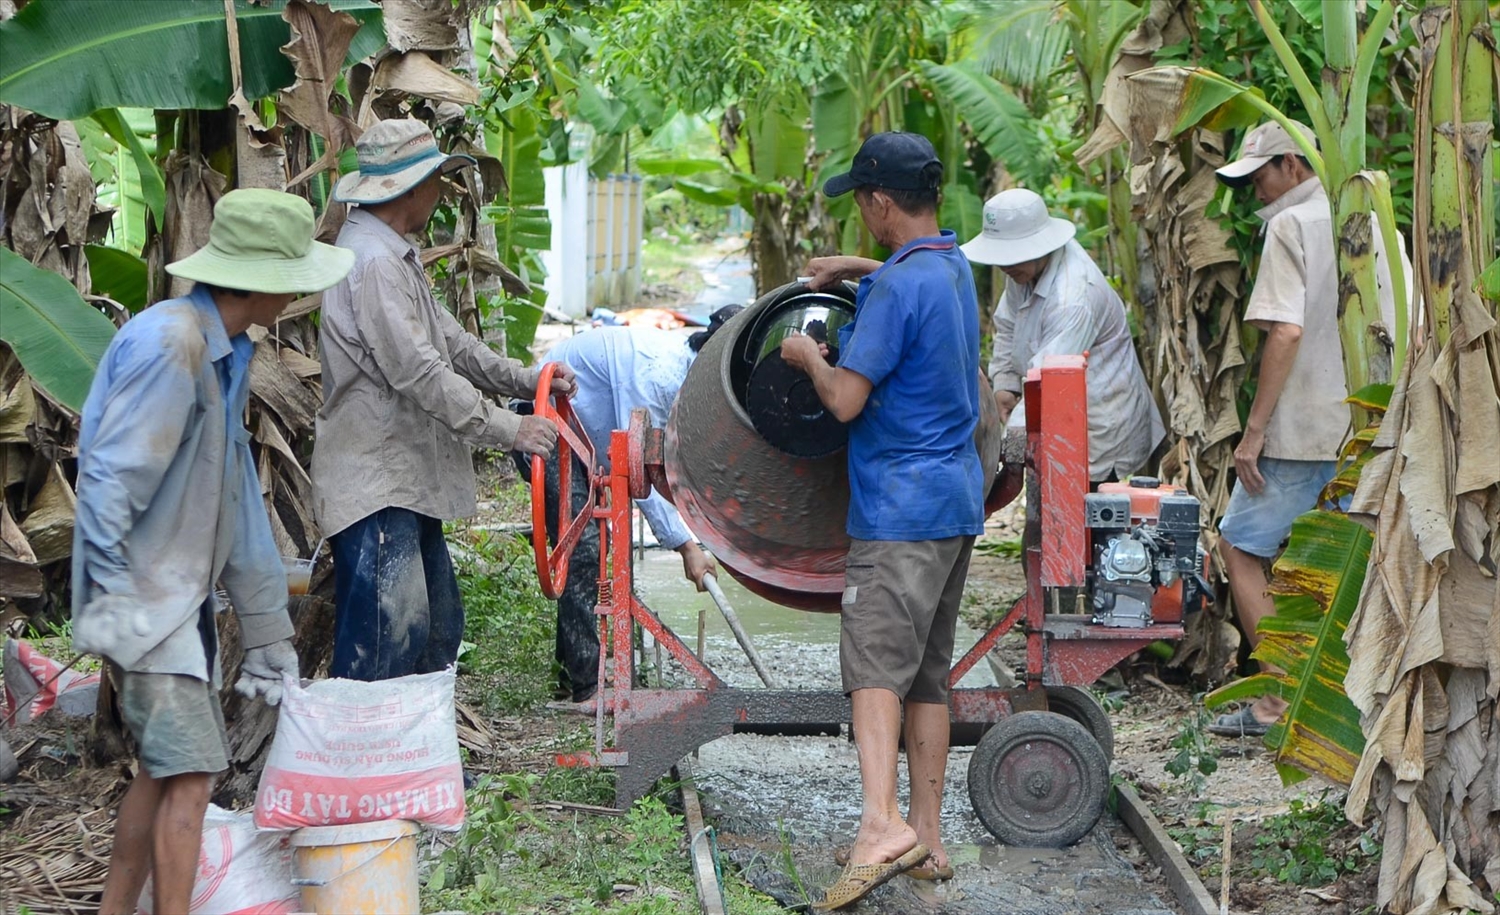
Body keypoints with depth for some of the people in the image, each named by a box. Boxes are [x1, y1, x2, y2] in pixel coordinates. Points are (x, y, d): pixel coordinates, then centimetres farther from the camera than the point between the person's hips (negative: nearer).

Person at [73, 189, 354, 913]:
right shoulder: (169, 342, -20)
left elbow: (235, 487, 18)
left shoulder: (226, 353, 12)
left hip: (184, 593, 10)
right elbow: (109, 474, -22)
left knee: (163, 769, 15)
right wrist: (114, 600, -24)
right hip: (144, 598, -10)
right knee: (189, 773, -10)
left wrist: (264, 627, 19)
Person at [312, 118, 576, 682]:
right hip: (376, 486, -11)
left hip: (407, 482, 11)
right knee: (385, 644, -10)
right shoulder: (373, 262, -18)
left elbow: (450, 342, 22)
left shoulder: (394, 256, 18)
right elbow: (419, 373, -23)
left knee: (437, 629, 16)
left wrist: (527, 381, 12)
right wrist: (507, 430, -19)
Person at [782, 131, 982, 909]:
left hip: (900, 508, -9)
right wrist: (857, 270, 29)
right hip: (956, 501, 9)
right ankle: (926, 839, 17)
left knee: (875, 663, -15)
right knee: (928, 676, 12)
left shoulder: (899, 288, -17)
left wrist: (807, 356, 0)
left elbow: (846, 399, -18)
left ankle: (882, 825, -29)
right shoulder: (955, 268, 13)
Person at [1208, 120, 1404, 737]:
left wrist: (1254, 429, -17)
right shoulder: (1376, 221, 13)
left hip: (1305, 427, -8)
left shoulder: (1292, 224, -10)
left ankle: (1279, 704, -1)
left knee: (1241, 546, 2)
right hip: (1372, 428, 8)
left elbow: (1286, 332, -20)